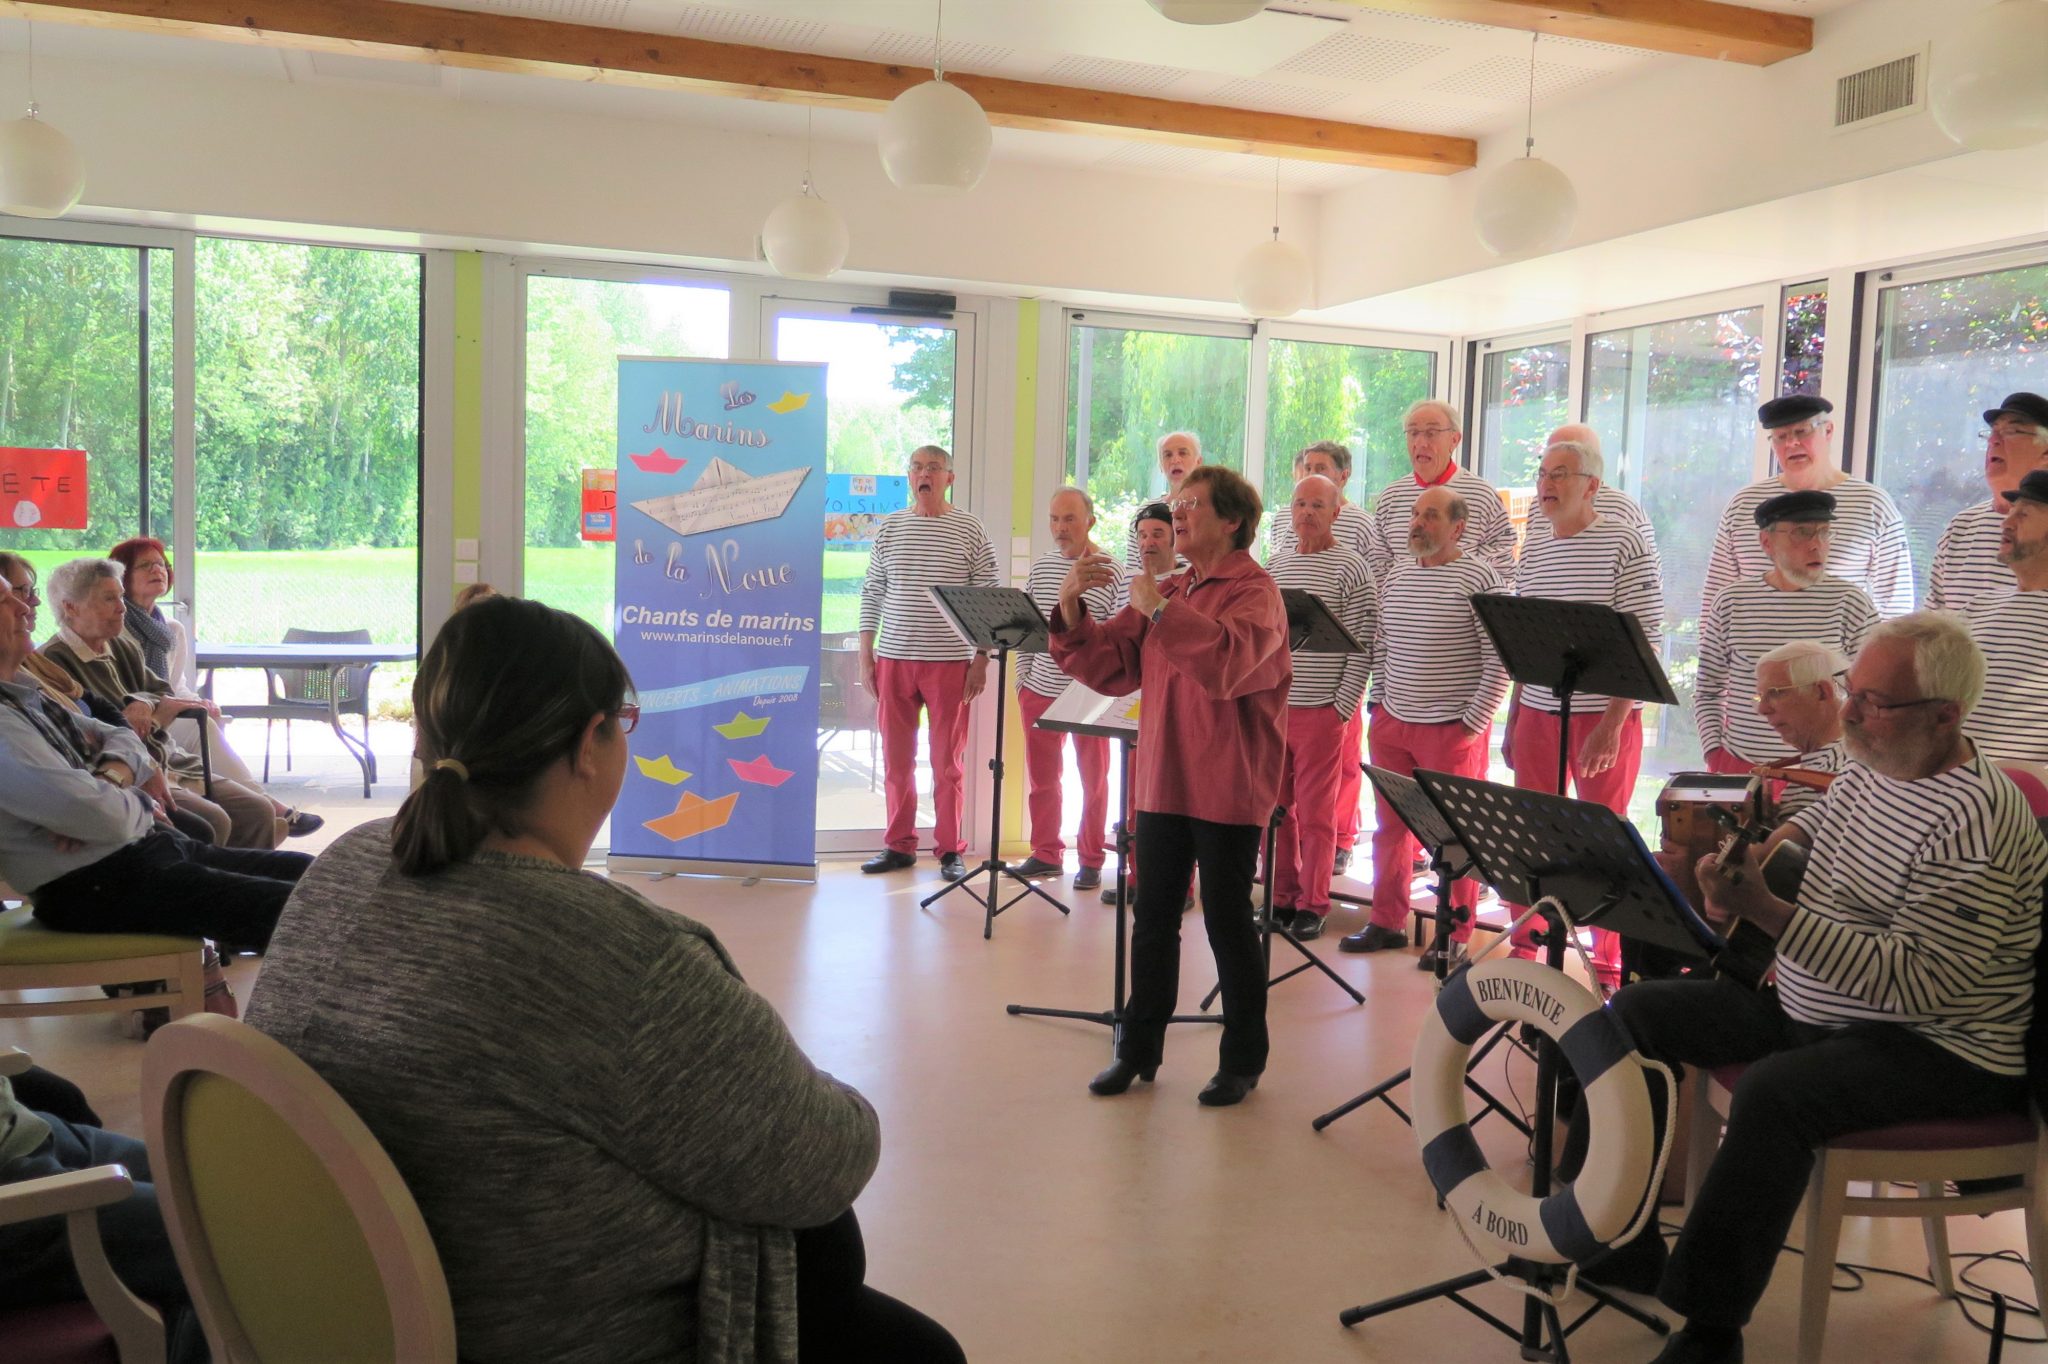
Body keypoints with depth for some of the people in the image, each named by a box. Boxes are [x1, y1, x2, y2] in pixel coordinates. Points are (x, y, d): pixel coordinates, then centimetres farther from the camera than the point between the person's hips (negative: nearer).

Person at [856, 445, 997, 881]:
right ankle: (899, 845, 19)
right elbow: (872, 593, 10)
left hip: (949, 661, -3)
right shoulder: (889, 527, 8)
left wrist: (981, 660, -6)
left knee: (947, 761, 3)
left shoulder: (970, 531, 0)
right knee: (895, 758, 8)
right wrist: (866, 656, 5)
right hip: (893, 658, 3)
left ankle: (950, 849, 13)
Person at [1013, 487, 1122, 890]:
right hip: (1040, 689, 5)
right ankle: (1046, 853, 25)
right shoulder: (1041, 566, 7)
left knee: (1093, 777, 8)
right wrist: (1023, 676, 7)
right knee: (1040, 775, 12)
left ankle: (1091, 860, 18)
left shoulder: (1110, 572, -8)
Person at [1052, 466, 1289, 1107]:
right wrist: (1071, 607, -5)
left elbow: (1228, 661, -29)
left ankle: (1243, 1060, 18)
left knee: (1227, 922, 3)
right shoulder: (1168, 590, 13)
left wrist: (1159, 608, -25)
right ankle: (1139, 1047, 24)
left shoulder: (1254, 590, -9)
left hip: (1227, 790, -6)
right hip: (1162, 783, 7)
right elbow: (1106, 667, 9)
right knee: (1153, 920, 12)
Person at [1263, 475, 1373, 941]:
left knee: (1315, 813, 1)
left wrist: (1343, 706, -12)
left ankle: (1312, 905, 12)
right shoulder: (1275, 565, 13)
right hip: (1272, 705, 5)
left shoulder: (1350, 567, -4)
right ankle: (1281, 897, 20)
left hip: (1322, 709, -5)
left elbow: (1363, 645, -8)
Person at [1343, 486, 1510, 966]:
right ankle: (1387, 922, 24)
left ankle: (1455, 935, 12)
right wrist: (1378, 703, 12)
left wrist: (1474, 722, -13)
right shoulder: (1397, 575, 11)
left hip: (1452, 728, -6)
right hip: (1392, 723, 6)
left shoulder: (1479, 578, -8)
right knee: (1390, 824, 12)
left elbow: (1500, 659, -10)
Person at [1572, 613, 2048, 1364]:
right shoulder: (1870, 766, 2)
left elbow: (1918, 983, -30)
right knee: (1634, 1011, 2)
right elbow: (1825, 813, 25)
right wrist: (1779, 842, 2)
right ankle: (1611, 1244, 7)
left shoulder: (1973, 823, -25)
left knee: (1775, 1090, -37)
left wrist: (1766, 911, -34)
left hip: (1941, 1049, -10)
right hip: (1809, 1007, 10)